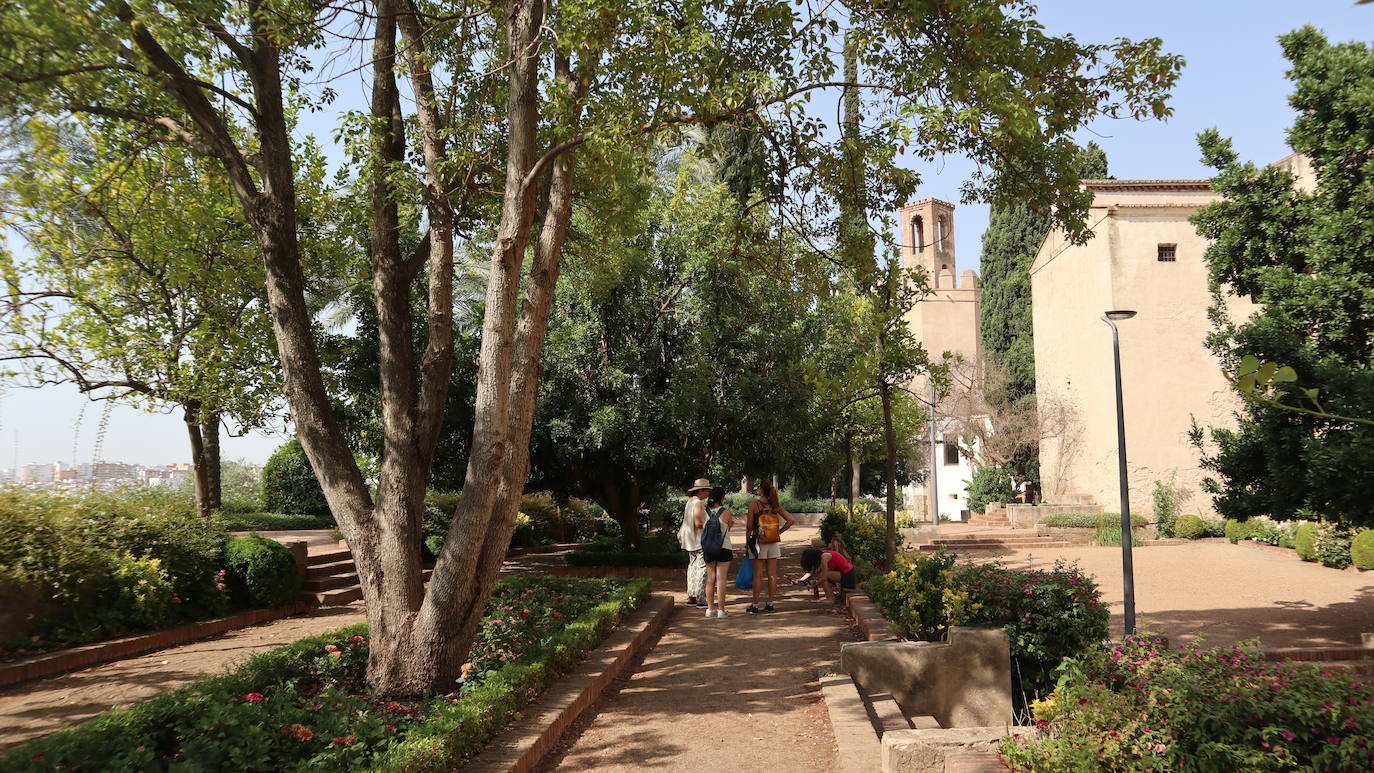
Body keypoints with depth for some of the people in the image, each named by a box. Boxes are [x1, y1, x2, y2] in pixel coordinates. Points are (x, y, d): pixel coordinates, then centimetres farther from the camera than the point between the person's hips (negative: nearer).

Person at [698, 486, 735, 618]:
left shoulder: (702, 512, -5)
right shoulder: (726, 512, -12)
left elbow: (698, 525, 8)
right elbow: (731, 525, 1)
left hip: (707, 550, 3)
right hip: (724, 548, -3)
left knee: (710, 578, 12)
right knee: (721, 579, 0)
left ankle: (710, 608, 14)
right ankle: (721, 609, 1)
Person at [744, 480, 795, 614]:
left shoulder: (754, 504, -9)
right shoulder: (775, 505, 2)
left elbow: (749, 526, -10)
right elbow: (791, 521, -1)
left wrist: (748, 541, 1)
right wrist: (778, 532, 6)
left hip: (759, 542, -3)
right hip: (774, 543, 3)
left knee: (758, 575, 0)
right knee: (772, 574, 7)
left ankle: (755, 605, 4)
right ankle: (770, 604, 13)